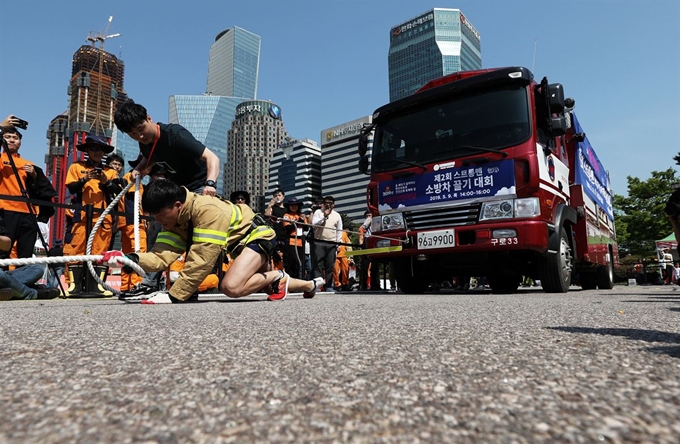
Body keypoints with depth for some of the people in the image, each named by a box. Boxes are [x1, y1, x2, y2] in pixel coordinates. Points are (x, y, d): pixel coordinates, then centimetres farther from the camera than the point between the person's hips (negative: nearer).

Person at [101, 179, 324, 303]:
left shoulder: (208, 210, -35)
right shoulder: (175, 219, -8)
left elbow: (200, 262, -36)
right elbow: (162, 256, -17)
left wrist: (174, 295, -34)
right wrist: (130, 258, -34)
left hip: (257, 235, -9)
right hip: (240, 242, 10)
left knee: (231, 286, -30)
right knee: (269, 287, 25)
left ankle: (277, 276, -5)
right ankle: (311, 284, 47)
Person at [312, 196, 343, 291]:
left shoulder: (337, 215, 12)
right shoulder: (318, 212, 7)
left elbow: (339, 231, 13)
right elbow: (314, 224, -6)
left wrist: (338, 244, 6)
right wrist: (324, 217, -14)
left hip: (332, 244, 2)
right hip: (319, 242, -2)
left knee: (330, 266, 3)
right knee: (318, 265, -6)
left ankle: (329, 286, 9)